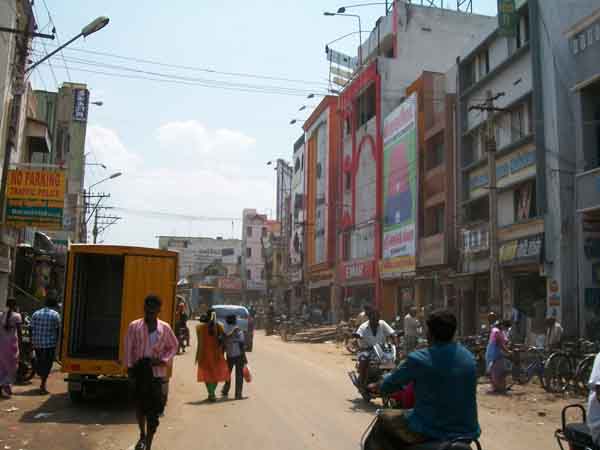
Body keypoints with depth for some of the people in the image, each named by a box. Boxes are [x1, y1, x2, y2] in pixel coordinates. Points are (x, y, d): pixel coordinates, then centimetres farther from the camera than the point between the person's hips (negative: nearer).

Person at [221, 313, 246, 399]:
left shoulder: (225, 333, -1)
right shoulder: (239, 332, -13)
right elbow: (242, 345, -13)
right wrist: (244, 357, -7)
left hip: (229, 357, 4)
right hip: (239, 356, -4)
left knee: (228, 373, 21)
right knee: (239, 375, 3)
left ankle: (225, 391, 26)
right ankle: (238, 394, 1)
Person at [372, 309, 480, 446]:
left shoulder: (418, 359, -16)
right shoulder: (469, 357, 1)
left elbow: (389, 386, -3)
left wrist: (375, 387, 20)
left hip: (429, 432, -5)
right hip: (467, 432, 5)